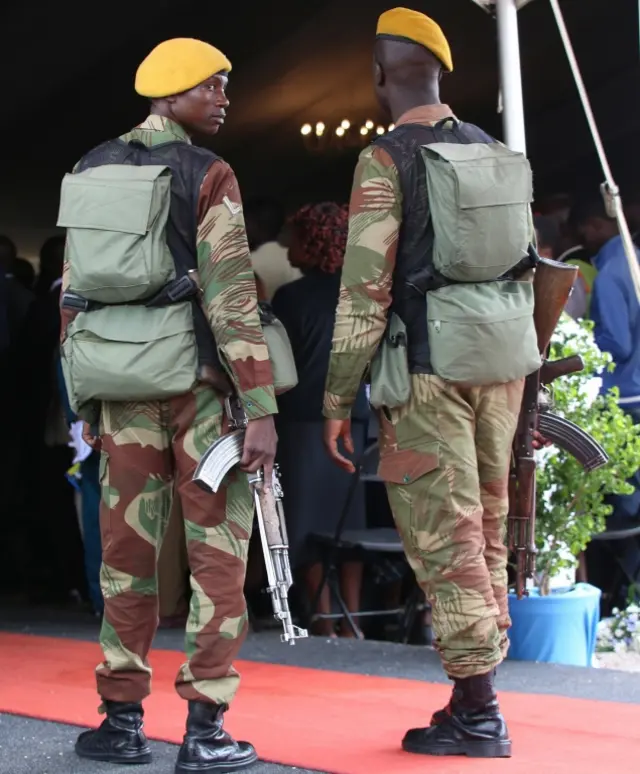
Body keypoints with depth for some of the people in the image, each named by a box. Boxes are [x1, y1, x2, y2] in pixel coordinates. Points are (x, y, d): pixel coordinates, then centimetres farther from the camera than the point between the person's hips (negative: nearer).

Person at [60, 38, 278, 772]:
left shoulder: (90, 170, 10)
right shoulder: (208, 174, -7)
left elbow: (73, 290, 11)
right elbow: (230, 296, -13)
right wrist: (261, 406, -13)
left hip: (123, 380, 5)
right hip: (200, 378, -5)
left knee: (127, 547, 10)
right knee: (216, 551, 1)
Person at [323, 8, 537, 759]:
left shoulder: (385, 160, -8)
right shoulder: (498, 154, 11)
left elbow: (365, 285, -13)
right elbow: (528, 265, 14)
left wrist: (338, 397, -8)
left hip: (427, 366, -6)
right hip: (498, 362, 7)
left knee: (446, 538, -4)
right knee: (483, 531, 12)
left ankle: (477, 714, -3)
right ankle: (475, 700, 17)